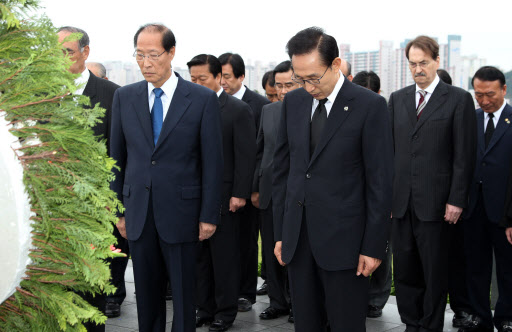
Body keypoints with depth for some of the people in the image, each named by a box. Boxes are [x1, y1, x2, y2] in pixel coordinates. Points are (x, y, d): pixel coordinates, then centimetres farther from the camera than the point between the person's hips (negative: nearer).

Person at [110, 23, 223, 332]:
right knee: (147, 292, 12)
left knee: (184, 293, 7)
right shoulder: (125, 97, 6)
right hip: (138, 213, 3)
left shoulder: (203, 99, -5)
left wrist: (209, 215, -6)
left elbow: (212, 161, -4)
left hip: (180, 212, -3)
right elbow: (117, 156, 9)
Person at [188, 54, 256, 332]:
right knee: (199, 255, 11)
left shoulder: (238, 110, -5)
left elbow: (246, 155, -8)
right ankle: (205, 308, 22)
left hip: (223, 196, -5)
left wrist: (239, 194, -12)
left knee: (224, 255, 4)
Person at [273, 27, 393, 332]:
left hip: (343, 239, -5)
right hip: (298, 238, 5)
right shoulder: (293, 102, 7)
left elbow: (381, 181, -8)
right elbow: (282, 168, 12)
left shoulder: (369, 106, -8)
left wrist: (374, 246, -10)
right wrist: (280, 233, 9)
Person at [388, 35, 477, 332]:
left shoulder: (459, 99, -2)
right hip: (401, 200, 4)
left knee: (435, 271, 6)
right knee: (404, 269, 11)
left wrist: (456, 200, -10)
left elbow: (464, 155, -5)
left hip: (435, 202, -4)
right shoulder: (397, 99, 11)